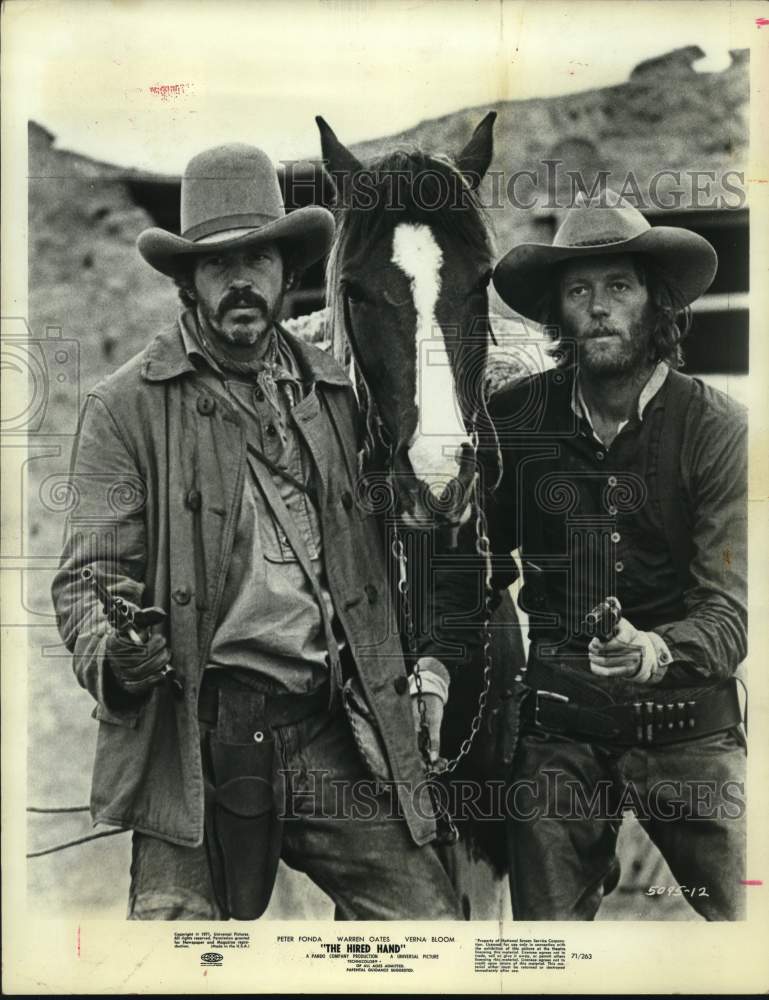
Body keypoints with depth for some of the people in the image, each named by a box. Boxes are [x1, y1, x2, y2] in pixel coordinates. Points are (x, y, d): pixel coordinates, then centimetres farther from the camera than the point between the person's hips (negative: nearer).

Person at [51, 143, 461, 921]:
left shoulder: (334, 393, 13)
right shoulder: (126, 406, 0)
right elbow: (87, 573, -4)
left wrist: (424, 655, 8)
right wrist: (114, 654, -24)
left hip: (335, 728, 4)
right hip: (195, 733, -3)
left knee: (433, 922, 4)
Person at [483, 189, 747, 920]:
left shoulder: (715, 428, -8)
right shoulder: (515, 417, 0)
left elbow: (731, 609, -15)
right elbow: (480, 554, 14)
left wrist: (656, 653, -33)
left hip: (687, 726, -2)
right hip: (557, 725, 2)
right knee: (547, 930, 10)